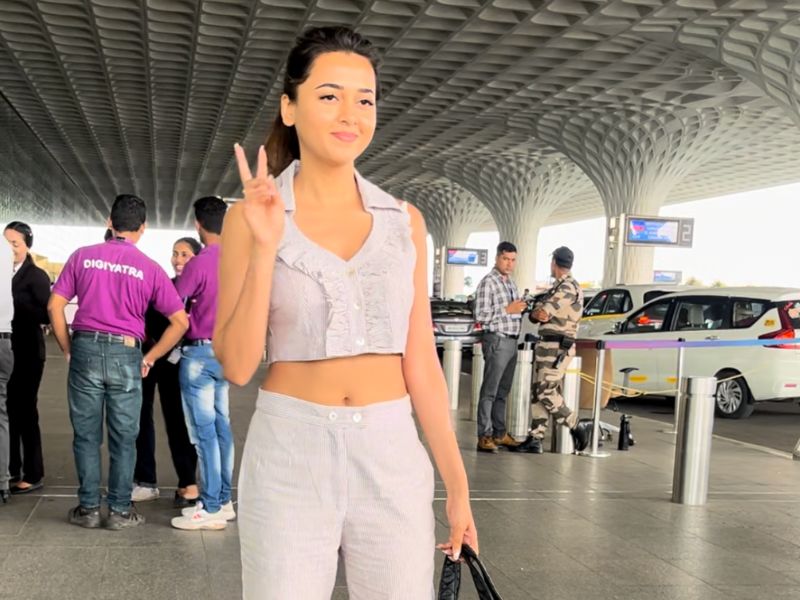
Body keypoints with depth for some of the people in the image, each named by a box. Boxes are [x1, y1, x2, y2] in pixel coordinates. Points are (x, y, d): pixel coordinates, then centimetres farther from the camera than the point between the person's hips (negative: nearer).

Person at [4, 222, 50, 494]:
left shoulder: (37, 276, -6)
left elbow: (46, 315, -16)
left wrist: (14, 304, -22)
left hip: (26, 354, -5)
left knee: (25, 412, 1)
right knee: (8, 412, 12)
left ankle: (33, 475, 10)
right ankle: (11, 470, 24)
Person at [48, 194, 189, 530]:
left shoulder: (83, 257, 3)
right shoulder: (149, 269, 0)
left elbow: (54, 306, 0)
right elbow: (180, 322, -3)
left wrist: (68, 350, 10)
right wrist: (149, 358, 5)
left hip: (86, 350, 1)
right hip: (126, 354, -1)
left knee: (86, 435, 11)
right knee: (123, 438, 9)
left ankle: (88, 509, 18)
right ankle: (120, 511, 15)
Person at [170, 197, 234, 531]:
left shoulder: (199, 263, -14)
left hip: (200, 353, -7)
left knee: (204, 431, -3)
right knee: (221, 426, 13)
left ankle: (211, 509, 0)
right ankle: (223, 500, 19)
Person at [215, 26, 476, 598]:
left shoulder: (404, 221, 4)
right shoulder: (252, 216, -2)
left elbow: (420, 361, 6)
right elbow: (236, 366, -6)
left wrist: (457, 483, 6)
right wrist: (265, 249, -17)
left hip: (393, 455, 2)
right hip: (289, 456, -2)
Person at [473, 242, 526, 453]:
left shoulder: (510, 282, 16)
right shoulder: (488, 282, -11)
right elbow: (481, 316, -16)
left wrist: (520, 308, 8)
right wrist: (508, 310, -18)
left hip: (512, 341, 8)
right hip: (497, 340, -8)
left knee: (503, 392, 13)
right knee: (490, 391, -6)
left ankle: (500, 433, 20)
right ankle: (484, 436, -3)